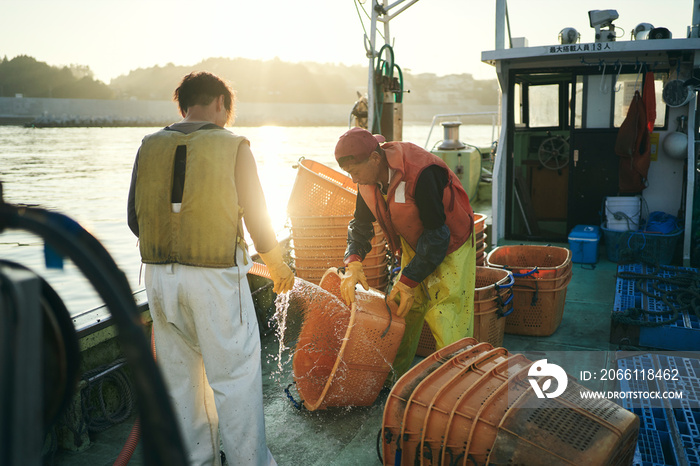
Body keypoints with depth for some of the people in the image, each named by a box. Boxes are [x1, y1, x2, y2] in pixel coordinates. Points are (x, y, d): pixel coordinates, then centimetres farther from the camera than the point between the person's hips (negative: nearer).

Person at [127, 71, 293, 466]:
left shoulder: (150, 147, 7)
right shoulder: (233, 147, -4)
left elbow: (135, 219, 10)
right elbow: (257, 217, -2)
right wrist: (280, 268, 12)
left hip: (160, 276, 5)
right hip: (216, 277, -4)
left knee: (179, 375, 16)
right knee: (234, 376, 6)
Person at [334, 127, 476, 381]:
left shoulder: (420, 173, -34)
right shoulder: (368, 178, -9)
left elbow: (437, 234, -28)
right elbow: (361, 224, 3)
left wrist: (409, 280, -24)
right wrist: (353, 263, -14)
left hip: (449, 248, -7)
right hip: (414, 246, 7)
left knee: (447, 324, -11)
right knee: (401, 314, 8)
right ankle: (394, 381, 24)